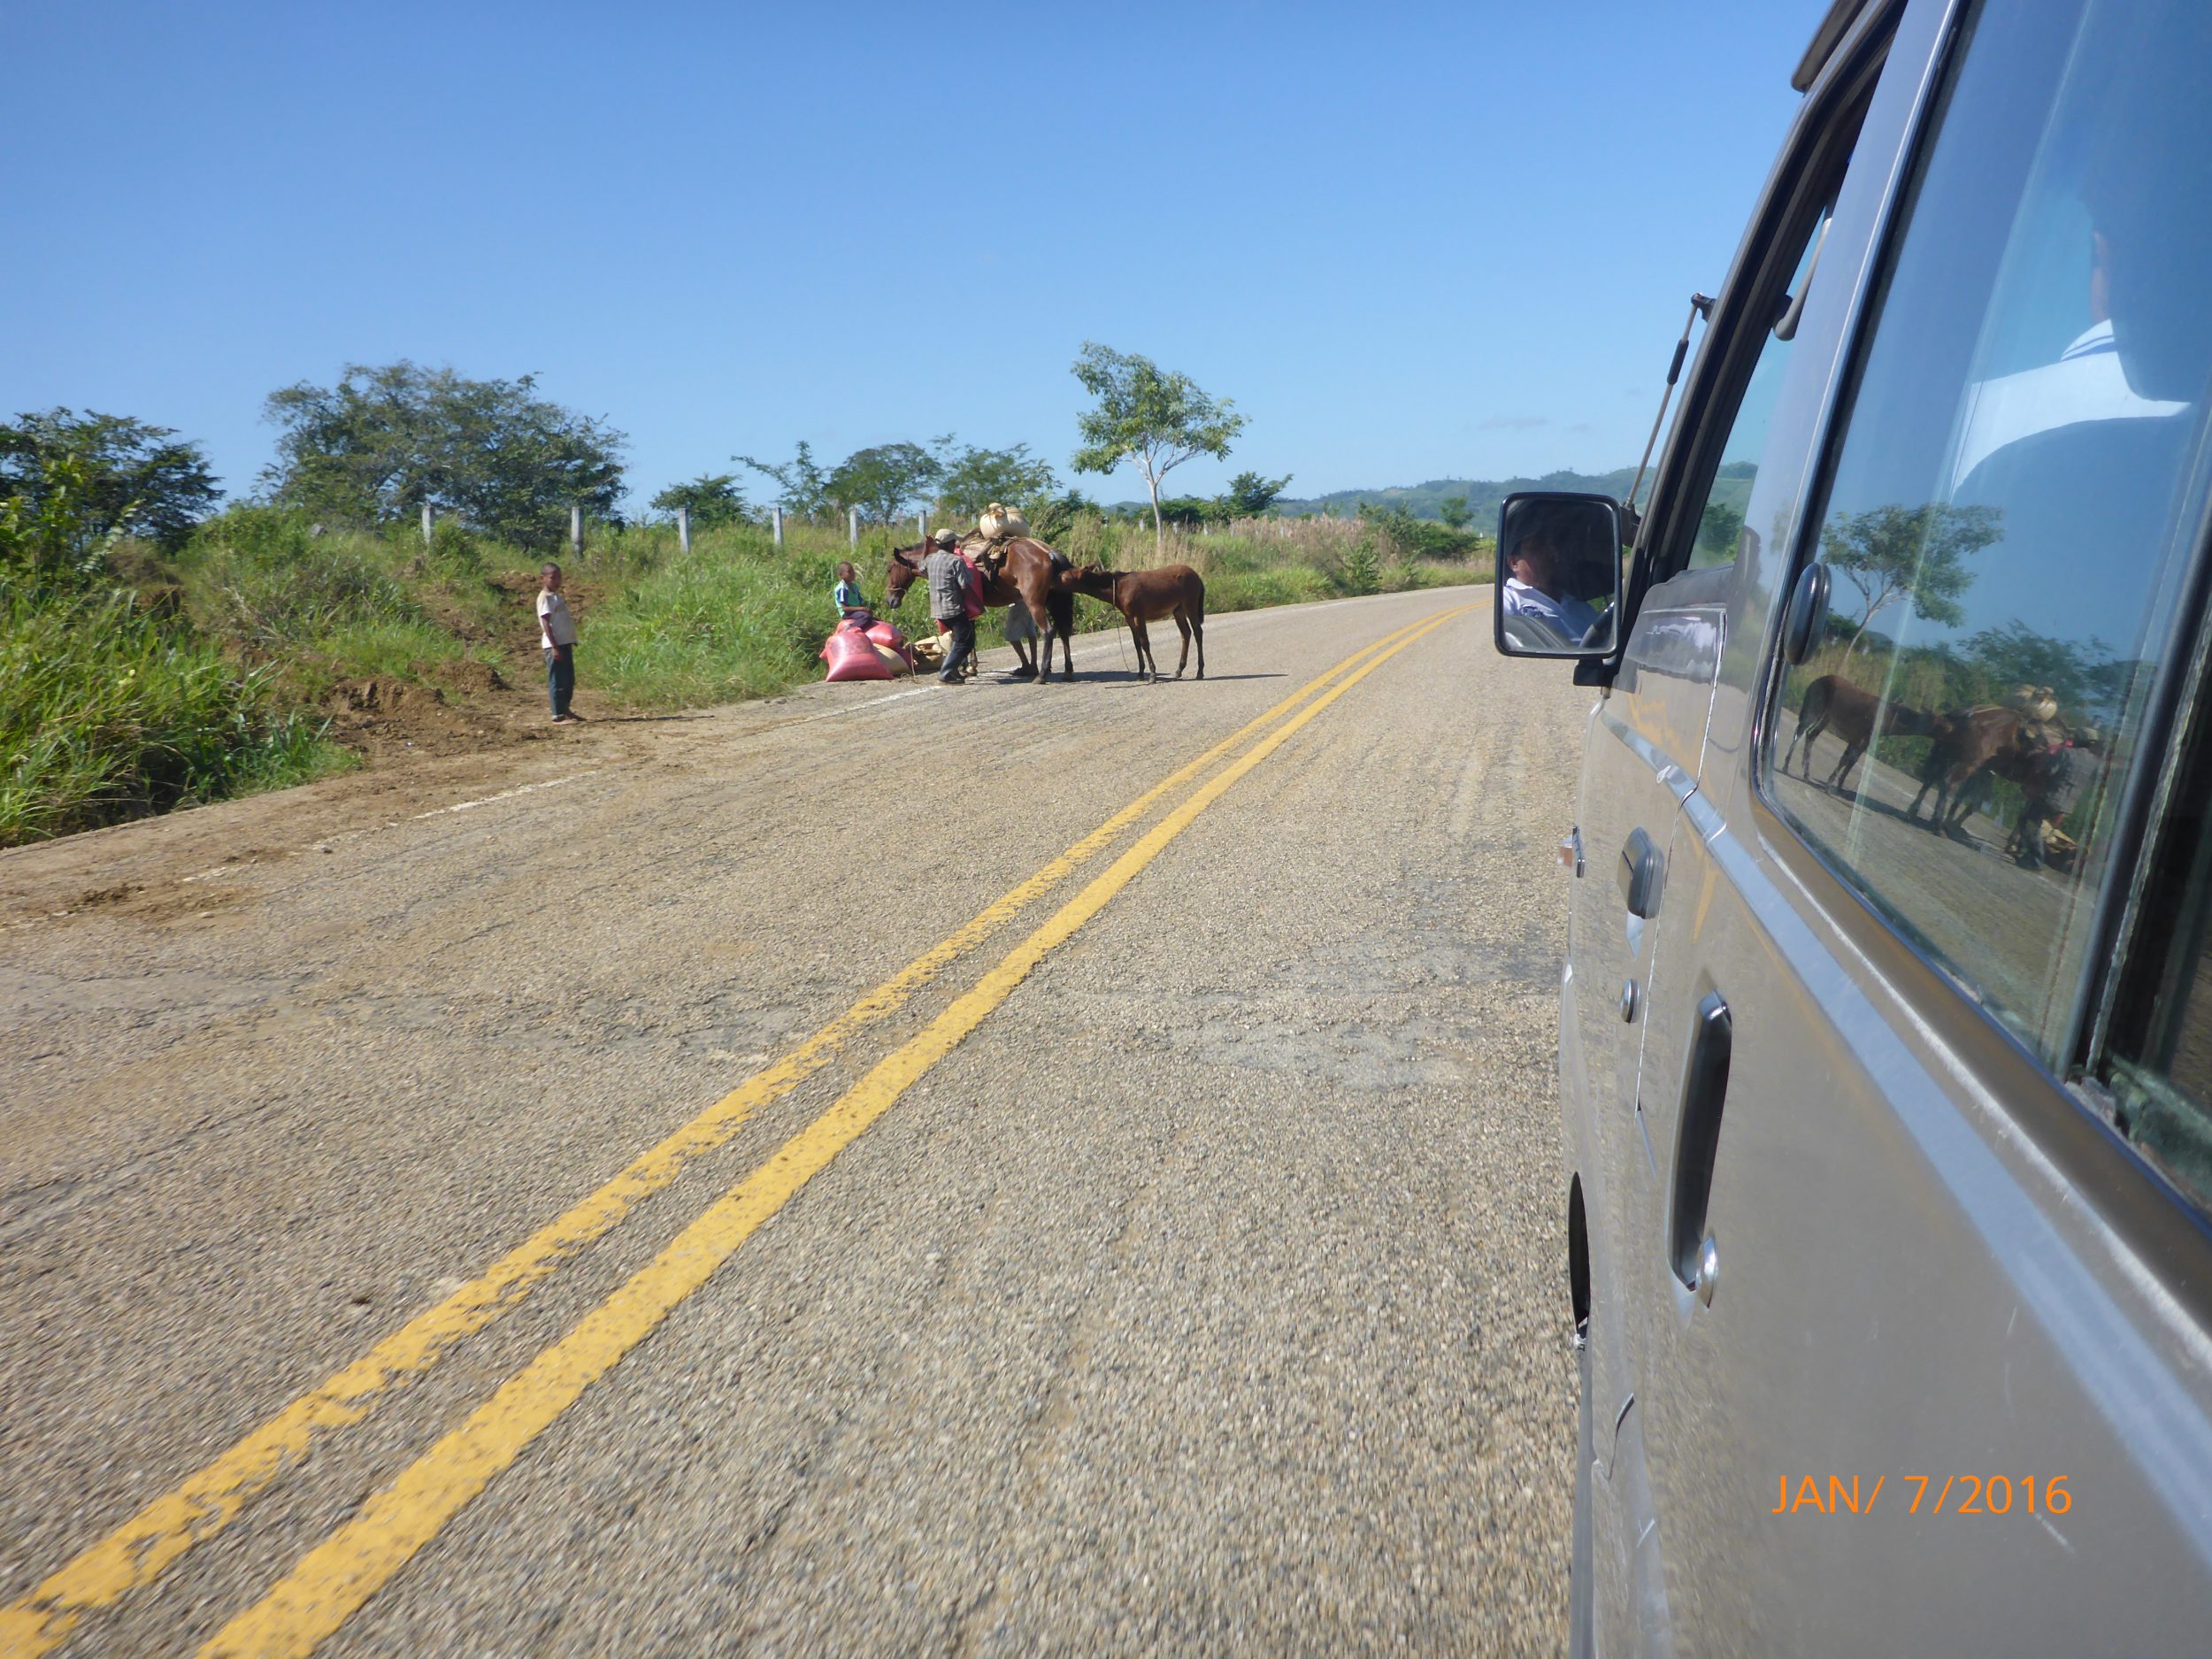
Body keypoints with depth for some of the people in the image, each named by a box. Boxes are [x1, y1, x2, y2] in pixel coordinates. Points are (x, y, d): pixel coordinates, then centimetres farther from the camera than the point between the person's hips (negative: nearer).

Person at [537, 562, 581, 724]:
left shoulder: (557, 596, 17)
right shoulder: (545, 598, -10)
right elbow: (546, 623, -15)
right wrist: (554, 647, -20)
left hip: (565, 643, 9)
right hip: (554, 645, -9)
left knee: (569, 680, 15)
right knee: (557, 681, -5)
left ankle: (565, 709, 26)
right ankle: (558, 716, -3)